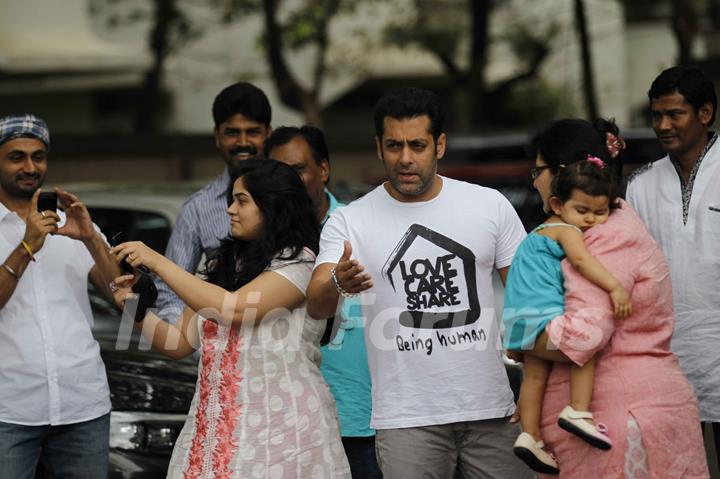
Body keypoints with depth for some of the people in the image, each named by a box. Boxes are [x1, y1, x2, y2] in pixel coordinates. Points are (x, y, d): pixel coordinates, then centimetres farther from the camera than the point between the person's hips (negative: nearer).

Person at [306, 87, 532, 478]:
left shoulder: (490, 206, 4)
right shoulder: (349, 222, -1)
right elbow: (316, 307, -13)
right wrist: (338, 284, -38)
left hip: (491, 412, 2)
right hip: (407, 419, -2)